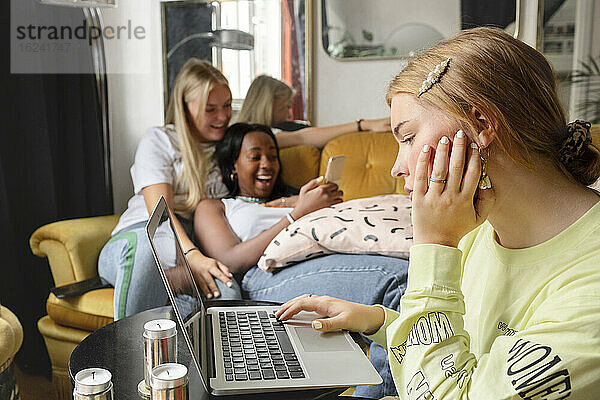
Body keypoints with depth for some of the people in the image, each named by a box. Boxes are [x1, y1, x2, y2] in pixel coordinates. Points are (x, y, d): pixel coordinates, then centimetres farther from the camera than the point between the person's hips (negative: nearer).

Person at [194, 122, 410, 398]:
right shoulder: (212, 208, 24)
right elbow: (232, 261, 2)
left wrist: (328, 207, 4)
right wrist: (298, 213, -3)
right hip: (268, 279, -5)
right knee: (398, 277, -32)